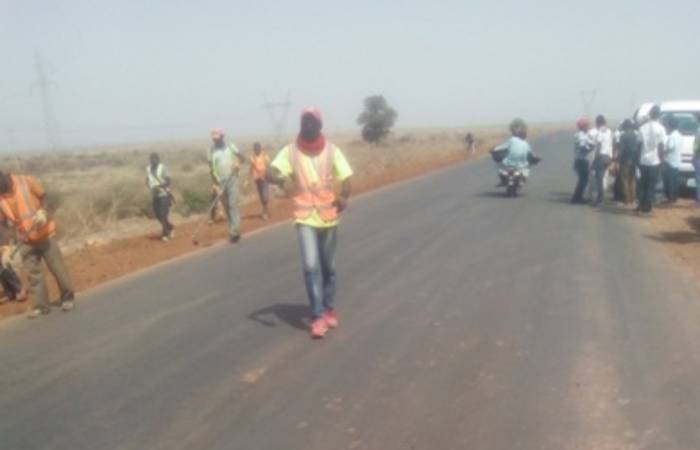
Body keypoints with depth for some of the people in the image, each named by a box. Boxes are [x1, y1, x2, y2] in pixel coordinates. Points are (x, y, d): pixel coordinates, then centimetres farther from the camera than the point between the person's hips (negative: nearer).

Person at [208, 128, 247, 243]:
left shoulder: (231, 147, 1)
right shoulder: (211, 151, 1)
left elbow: (243, 158, 5)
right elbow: (211, 170, -1)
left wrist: (238, 163, -19)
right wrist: (216, 186, -9)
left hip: (232, 179, -2)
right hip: (220, 182, 2)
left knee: (233, 204, -10)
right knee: (226, 207, 7)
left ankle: (235, 231, -12)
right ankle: (233, 230, 17)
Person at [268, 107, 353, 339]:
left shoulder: (332, 150, -2)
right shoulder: (290, 151, -5)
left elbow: (346, 179, -8)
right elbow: (270, 173, -16)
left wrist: (344, 197, -30)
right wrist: (280, 178, -41)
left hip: (328, 217, 2)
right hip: (305, 218, -1)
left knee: (328, 267, 13)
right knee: (310, 266, -11)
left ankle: (329, 309, 31)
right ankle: (318, 316, -3)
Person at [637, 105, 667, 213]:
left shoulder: (642, 127, 2)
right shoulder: (660, 128, -8)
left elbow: (639, 143, 3)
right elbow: (661, 146, -9)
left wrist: (638, 157, 10)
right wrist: (661, 158, 2)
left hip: (643, 160, 3)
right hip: (654, 160, -3)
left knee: (643, 183, 14)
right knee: (652, 184, 4)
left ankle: (641, 204, 17)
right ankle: (647, 206, 3)